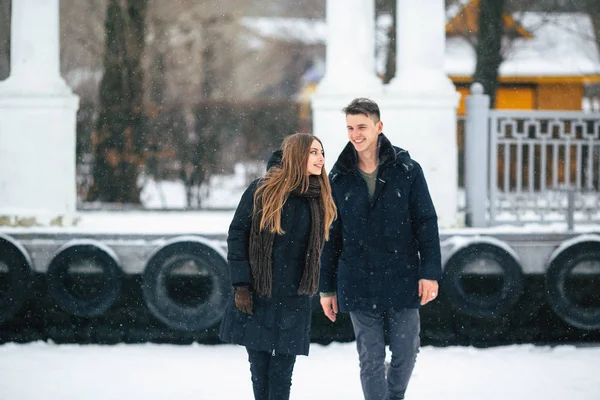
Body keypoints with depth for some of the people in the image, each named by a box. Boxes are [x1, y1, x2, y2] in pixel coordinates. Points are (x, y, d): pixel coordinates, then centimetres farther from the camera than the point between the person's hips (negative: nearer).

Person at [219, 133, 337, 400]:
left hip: (294, 300, 1)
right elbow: (237, 235, -4)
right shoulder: (262, 191, -6)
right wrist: (241, 285, -10)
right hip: (255, 296, -1)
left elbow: (314, 249, 11)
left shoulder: (319, 200, 3)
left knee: (282, 373, -2)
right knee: (259, 367, 7)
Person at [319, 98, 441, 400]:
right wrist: (326, 288, 7)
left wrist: (430, 273, -8)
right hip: (358, 284, 1)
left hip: (402, 281, -1)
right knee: (371, 360, 1)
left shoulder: (407, 170, 1)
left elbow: (426, 223, 0)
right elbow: (330, 236, 9)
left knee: (405, 355, 5)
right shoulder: (339, 179, 5)